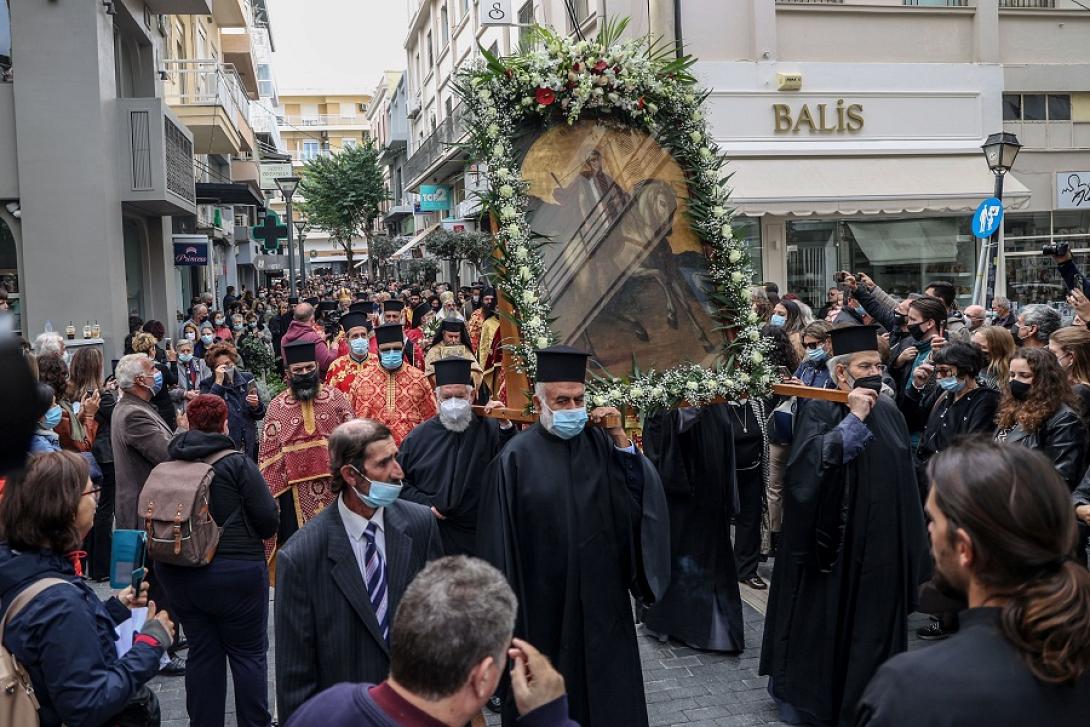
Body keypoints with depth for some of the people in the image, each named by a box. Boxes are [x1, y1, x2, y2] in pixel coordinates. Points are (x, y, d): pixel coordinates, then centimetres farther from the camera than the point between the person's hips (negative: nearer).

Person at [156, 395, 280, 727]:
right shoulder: (237, 463, -14)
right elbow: (269, 519, -15)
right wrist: (247, 536, 6)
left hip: (177, 572, 5)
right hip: (235, 571, -4)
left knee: (202, 653, 15)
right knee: (248, 653, 9)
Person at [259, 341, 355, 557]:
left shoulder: (336, 398, 5)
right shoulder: (276, 406, 5)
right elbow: (268, 455, 6)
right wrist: (268, 494, 1)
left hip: (334, 486, 0)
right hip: (295, 492, 0)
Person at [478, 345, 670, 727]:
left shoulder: (600, 444, 1)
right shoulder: (517, 457, -9)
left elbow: (644, 498, -7)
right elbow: (500, 538, -6)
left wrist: (622, 440, -14)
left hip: (601, 596, 3)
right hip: (543, 603, -3)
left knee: (609, 692, 14)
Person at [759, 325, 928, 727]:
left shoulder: (889, 412, 7)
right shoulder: (819, 410, -10)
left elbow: (905, 482, 13)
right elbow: (807, 467, -27)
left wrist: (910, 541, 13)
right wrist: (853, 419, -26)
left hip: (880, 544, 5)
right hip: (832, 544, -5)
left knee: (872, 626, 13)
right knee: (823, 624, 7)